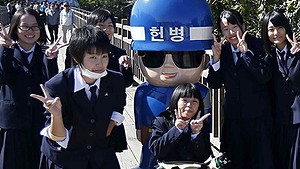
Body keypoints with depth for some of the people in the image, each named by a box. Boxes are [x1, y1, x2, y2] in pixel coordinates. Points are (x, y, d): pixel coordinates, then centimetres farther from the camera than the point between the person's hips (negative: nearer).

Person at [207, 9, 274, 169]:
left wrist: (246, 52, -23)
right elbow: (214, 84, 0)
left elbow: (265, 76, -19)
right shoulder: (222, 50, 3)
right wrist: (216, 58, -12)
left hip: (258, 117, -3)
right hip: (233, 117, 4)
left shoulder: (257, 45, -7)